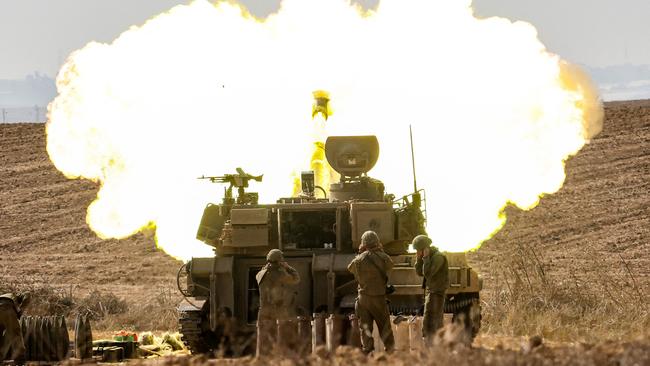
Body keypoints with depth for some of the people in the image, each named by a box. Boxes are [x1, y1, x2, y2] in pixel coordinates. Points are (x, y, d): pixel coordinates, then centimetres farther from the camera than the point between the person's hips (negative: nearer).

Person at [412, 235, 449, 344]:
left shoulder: (438, 257, -18)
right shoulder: (430, 256, 11)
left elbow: (427, 273, -25)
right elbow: (419, 272, 10)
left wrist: (425, 257, -19)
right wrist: (419, 258, -3)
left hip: (437, 293, -10)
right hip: (431, 291, 10)